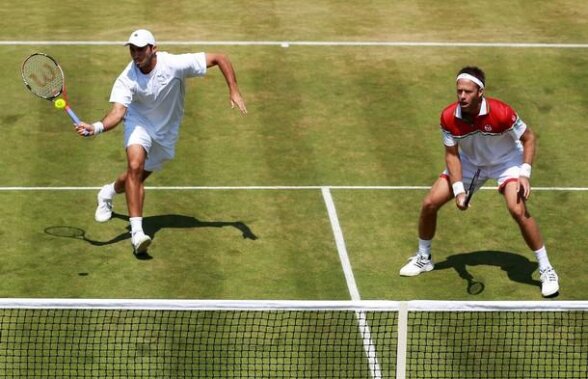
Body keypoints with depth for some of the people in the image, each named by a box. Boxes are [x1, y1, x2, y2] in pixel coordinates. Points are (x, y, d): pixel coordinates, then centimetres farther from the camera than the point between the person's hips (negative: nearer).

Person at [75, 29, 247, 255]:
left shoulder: (175, 64, -28)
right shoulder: (127, 80, -26)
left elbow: (219, 58, -21)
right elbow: (117, 112, -37)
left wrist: (234, 91, -27)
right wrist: (97, 128, -58)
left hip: (166, 130, 2)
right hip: (139, 122, -2)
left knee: (137, 178, 9)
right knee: (135, 166, -28)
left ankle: (108, 193, 45)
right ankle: (137, 231, -25)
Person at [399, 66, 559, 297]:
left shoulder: (501, 113, -33)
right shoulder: (448, 117, -24)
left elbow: (528, 137, -17)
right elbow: (452, 154, -12)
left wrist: (525, 174, -25)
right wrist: (458, 190, -23)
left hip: (506, 161, -4)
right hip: (469, 162, 4)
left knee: (518, 211, -26)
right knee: (429, 204, -2)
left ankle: (546, 270, -11)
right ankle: (423, 258, 24)